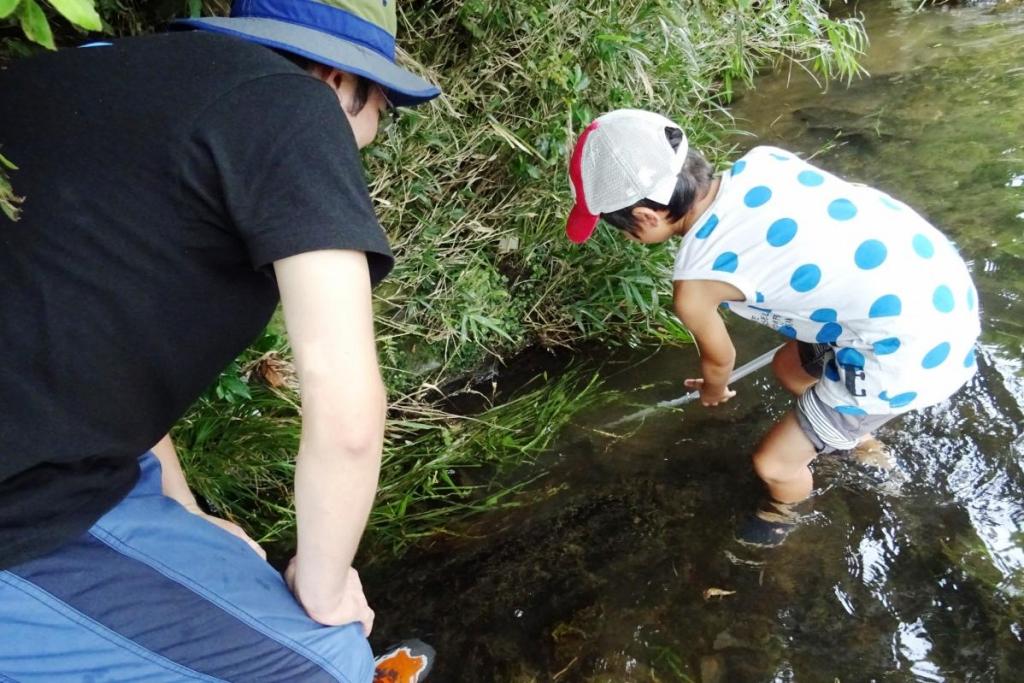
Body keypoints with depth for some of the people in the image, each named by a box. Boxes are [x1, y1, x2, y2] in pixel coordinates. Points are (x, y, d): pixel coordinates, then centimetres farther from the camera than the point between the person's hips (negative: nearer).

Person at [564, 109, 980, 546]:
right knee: (790, 369, 29)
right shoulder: (762, 160, -3)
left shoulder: (693, 284, -18)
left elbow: (719, 360, 4)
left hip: (912, 353, -8)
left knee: (774, 463, 9)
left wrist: (713, 392, 29)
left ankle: (785, 509, 45)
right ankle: (852, 431, 61)